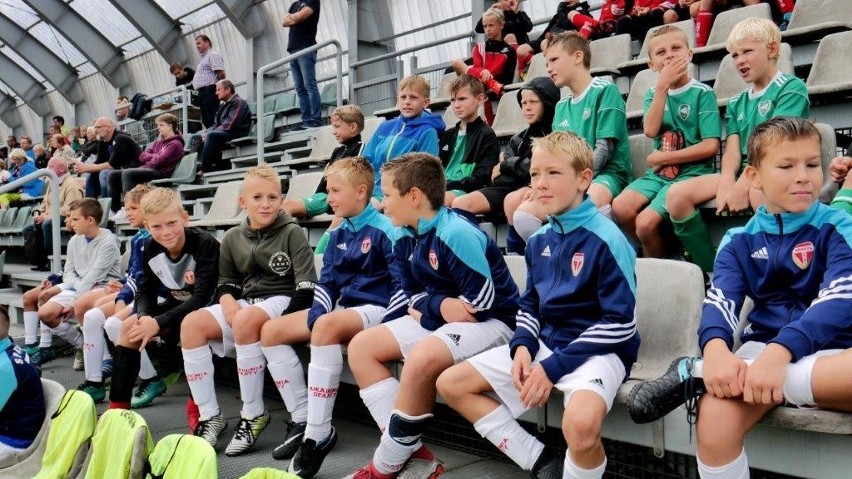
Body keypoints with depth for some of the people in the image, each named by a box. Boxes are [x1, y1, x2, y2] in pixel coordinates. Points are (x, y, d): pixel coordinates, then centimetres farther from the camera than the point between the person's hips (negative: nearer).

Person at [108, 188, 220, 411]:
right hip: (175, 305, 7)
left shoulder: (205, 244, -25)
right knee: (129, 327, -5)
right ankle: (118, 406, 3)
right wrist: (145, 317, -22)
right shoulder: (151, 247, -6)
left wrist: (158, 323, -32)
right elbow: (144, 290, 1)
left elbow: (202, 298, -30)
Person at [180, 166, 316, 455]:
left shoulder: (292, 233, -3)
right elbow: (226, 282, 18)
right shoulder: (233, 238, 12)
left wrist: (284, 322, -22)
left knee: (246, 320, -37)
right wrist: (227, 301, -7)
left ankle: (254, 415, -23)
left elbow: (306, 287, -10)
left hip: (282, 301, -6)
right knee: (191, 324, -17)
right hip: (244, 303, 6)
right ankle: (210, 417, -11)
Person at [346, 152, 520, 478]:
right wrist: (439, 305, -14)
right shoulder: (406, 239, 2)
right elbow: (415, 294, 8)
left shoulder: (456, 233, -23)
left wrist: (430, 309, -11)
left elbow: (482, 301, -22)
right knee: (361, 346, 0)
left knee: (422, 358, -36)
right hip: (438, 317, 10)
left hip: (491, 321, -9)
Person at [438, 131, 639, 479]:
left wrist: (553, 367, -18)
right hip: (544, 343, 8)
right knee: (450, 384, 2)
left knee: (581, 423, -39)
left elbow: (619, 323, -16)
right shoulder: (538, 241, 7)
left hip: (597, 351, -7)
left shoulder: (606, 239, -14)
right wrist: (523, 346, -4)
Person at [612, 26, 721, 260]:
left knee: (646, 222, -24)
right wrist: (662, 86, -12)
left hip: (692, 172, -5)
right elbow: (651, 130, -8)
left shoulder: (702, 93, -2)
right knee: (620, 208, -23)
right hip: (658, 173, 5)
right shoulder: (654, 93, 12)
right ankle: (656, 250, 2)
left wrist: (661, 158, -8)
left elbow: (710, 146, -10)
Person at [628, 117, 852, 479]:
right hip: (762, 348, 1)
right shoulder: (739, 241, 9)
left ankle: (698, 374, -30)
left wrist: (781, 352, -32)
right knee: (715, 415, -34)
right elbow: (719, 302, -6)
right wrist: (716, 349, -30)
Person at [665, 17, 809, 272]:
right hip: (744, 172, 6)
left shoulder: (792, 88, 0)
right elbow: (732, 148, 6)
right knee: (677, 195, -15)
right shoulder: (737, 103, 19)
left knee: (759, 192, -42)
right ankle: (713, 272, -10)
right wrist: (727, 182, -16)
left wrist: (743, 185, -24)